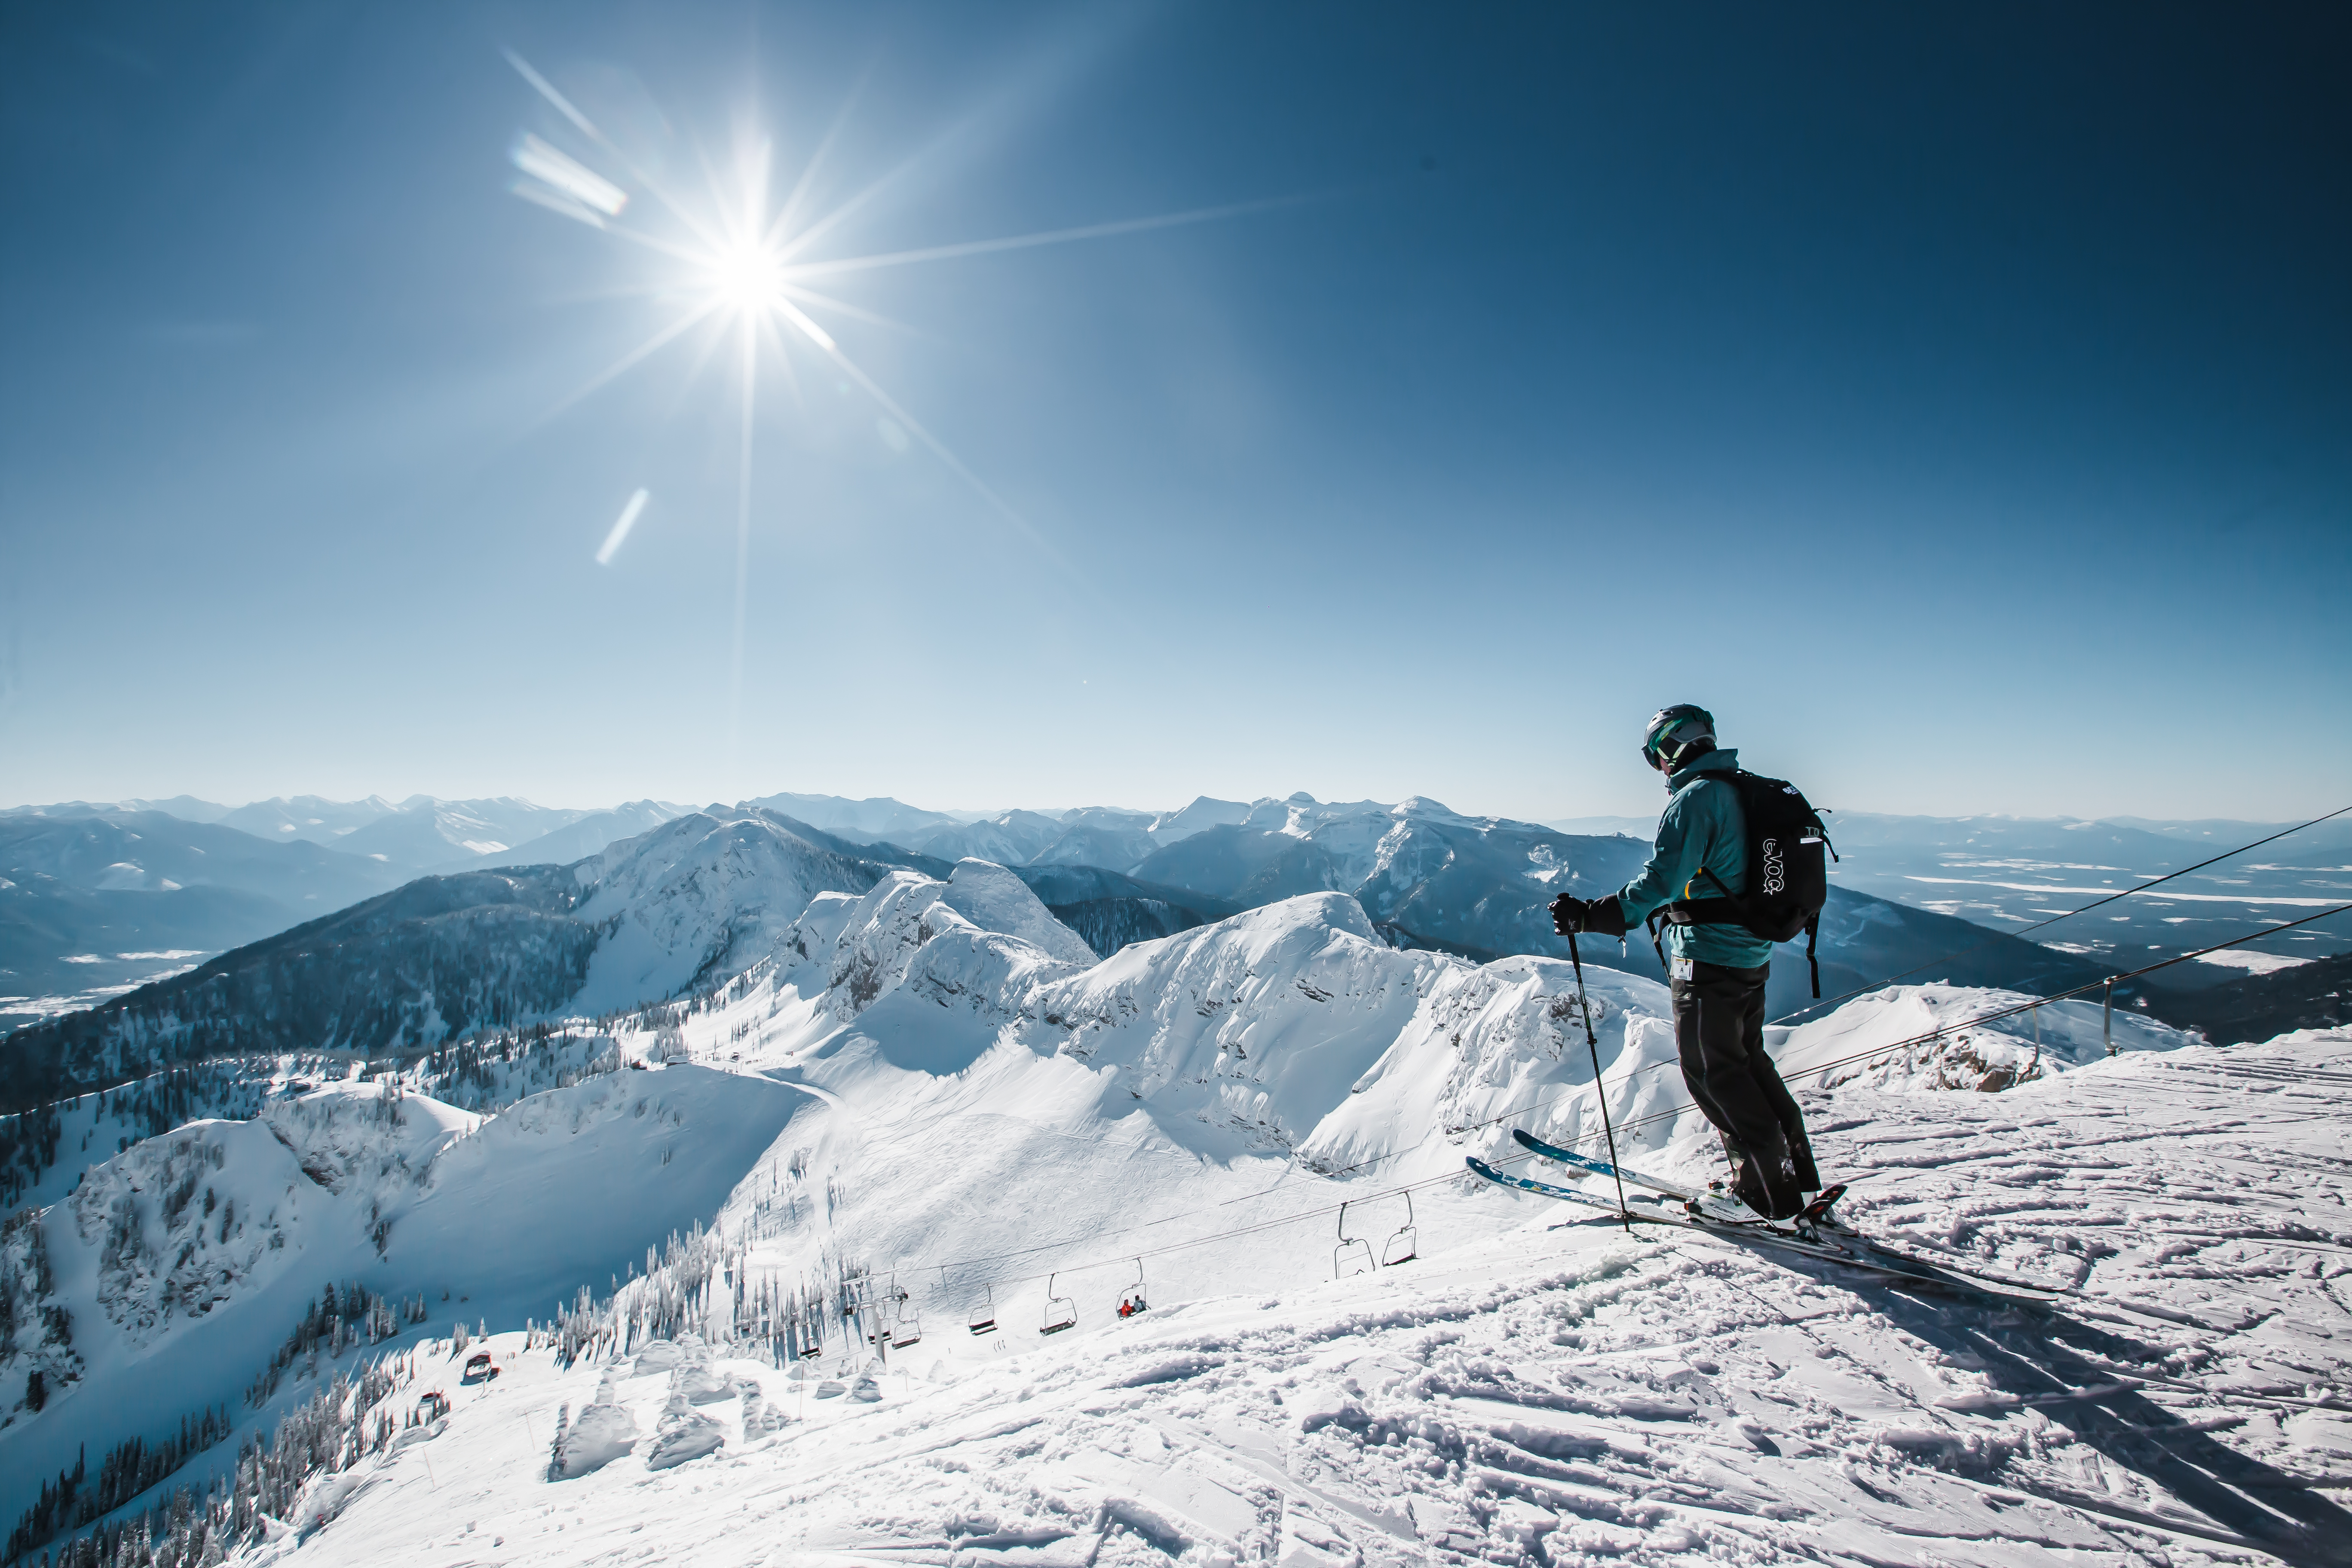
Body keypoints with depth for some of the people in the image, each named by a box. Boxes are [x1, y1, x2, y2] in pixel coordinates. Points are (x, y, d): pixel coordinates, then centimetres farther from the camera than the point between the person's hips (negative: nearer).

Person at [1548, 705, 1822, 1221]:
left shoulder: (1695, 798, -18)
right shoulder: (1745, 792, 11)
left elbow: (1662, 880, -27)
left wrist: (1593, 916, -28)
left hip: (1708, 963, -9)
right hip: (1753, 958, 9)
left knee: (1712, 1072, 3)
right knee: (1747, 1060, 21)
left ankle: (1767, 1191, 10)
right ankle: (1797, 1170, 29)